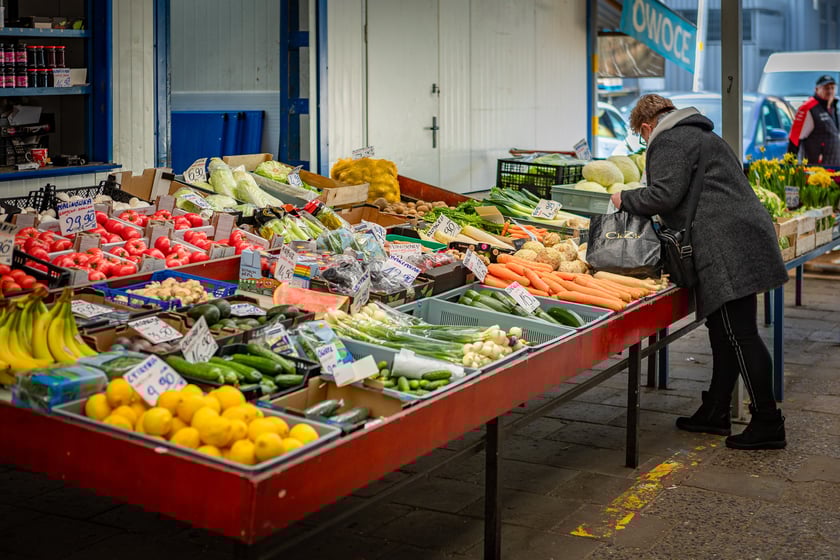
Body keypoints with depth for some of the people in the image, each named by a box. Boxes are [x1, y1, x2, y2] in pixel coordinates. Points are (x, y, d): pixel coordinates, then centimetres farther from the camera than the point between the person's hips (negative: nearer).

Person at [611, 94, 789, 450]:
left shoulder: (668, 142, -2)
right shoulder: (704, 136, 29)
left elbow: (665, 194, -14)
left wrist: (625, 199, 2)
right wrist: (665, 220, 33)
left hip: (728, 246, -11)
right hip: (746, 237, 11)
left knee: (740, 335, -9)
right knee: (725, 332, 15)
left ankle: (768, 424, -6)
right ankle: (715, 412, 23)